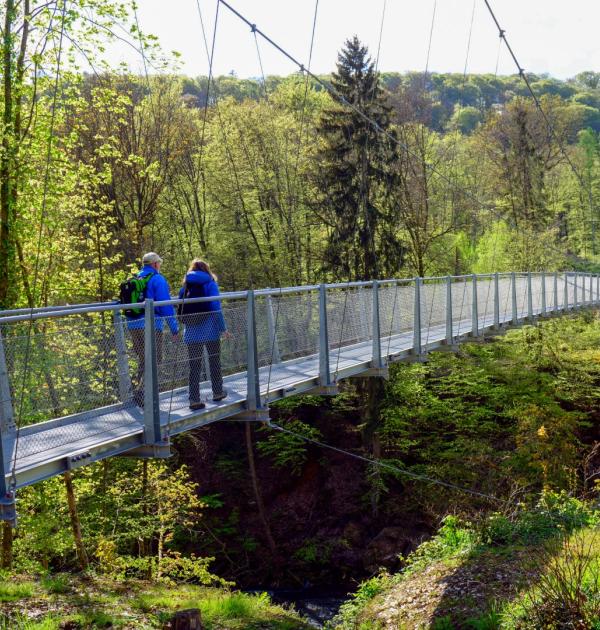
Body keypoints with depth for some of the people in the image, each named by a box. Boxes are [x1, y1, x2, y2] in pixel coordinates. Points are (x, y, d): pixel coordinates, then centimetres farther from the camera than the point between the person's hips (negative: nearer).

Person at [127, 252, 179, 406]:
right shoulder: (157, 279, -6)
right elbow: (165, 305, -11)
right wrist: (174, 327, -7)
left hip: (133, 325, 7)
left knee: (142, 360, 19)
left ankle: (138, 391, 17)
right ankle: (141, 394, -12)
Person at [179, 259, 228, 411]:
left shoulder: (185, 286, 8)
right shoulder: (210, 284, -2)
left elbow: (180, 308, 9)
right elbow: (216, 308, -10)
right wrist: (223, 328, -7)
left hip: (192, 333, 2)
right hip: (210, 330, -2)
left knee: (194, 365, 3)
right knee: (214, 361, 15)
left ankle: (194, 399, -3)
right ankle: (217, 392, 26)